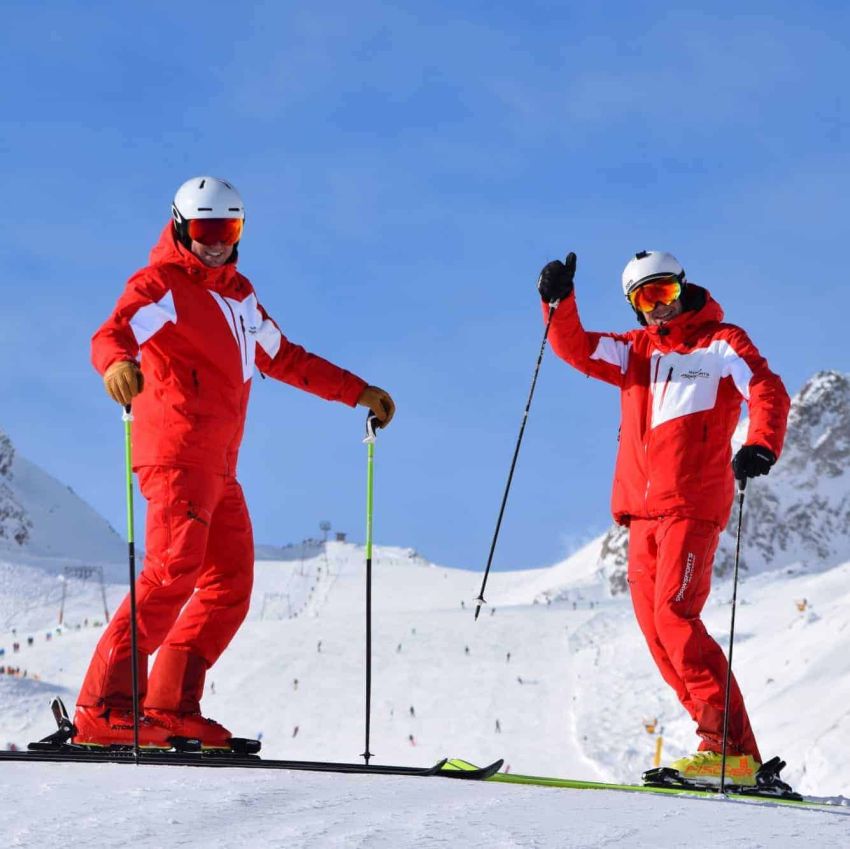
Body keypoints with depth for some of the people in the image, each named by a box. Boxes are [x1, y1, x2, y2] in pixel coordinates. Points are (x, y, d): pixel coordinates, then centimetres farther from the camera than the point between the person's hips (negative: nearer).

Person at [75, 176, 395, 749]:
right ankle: (105, 707, -26)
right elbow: (113, 332, -20)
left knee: (231, 586, 7)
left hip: (218, 465, 9)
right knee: (175, 570, -22)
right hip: (178, 451, -9)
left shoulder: (239, 295, 24)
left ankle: (171, 706, 8)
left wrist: (358, 392, 32)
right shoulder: (162, 284, -2)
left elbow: (283, 358, 34)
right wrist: (118, 362, -44)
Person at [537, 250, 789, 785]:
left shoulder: (720, 343, 5)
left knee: (674, 614, -20)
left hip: (692, 505, -7)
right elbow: (576, 348, 13)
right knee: (654, 624, -1)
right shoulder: (633, 352, 21)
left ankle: (732, 747, -23)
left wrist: (760, 446, -28)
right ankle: (722, 738, 1)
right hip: (642, 509, 7)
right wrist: (559, 301, -6)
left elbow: (767, 391, -8)